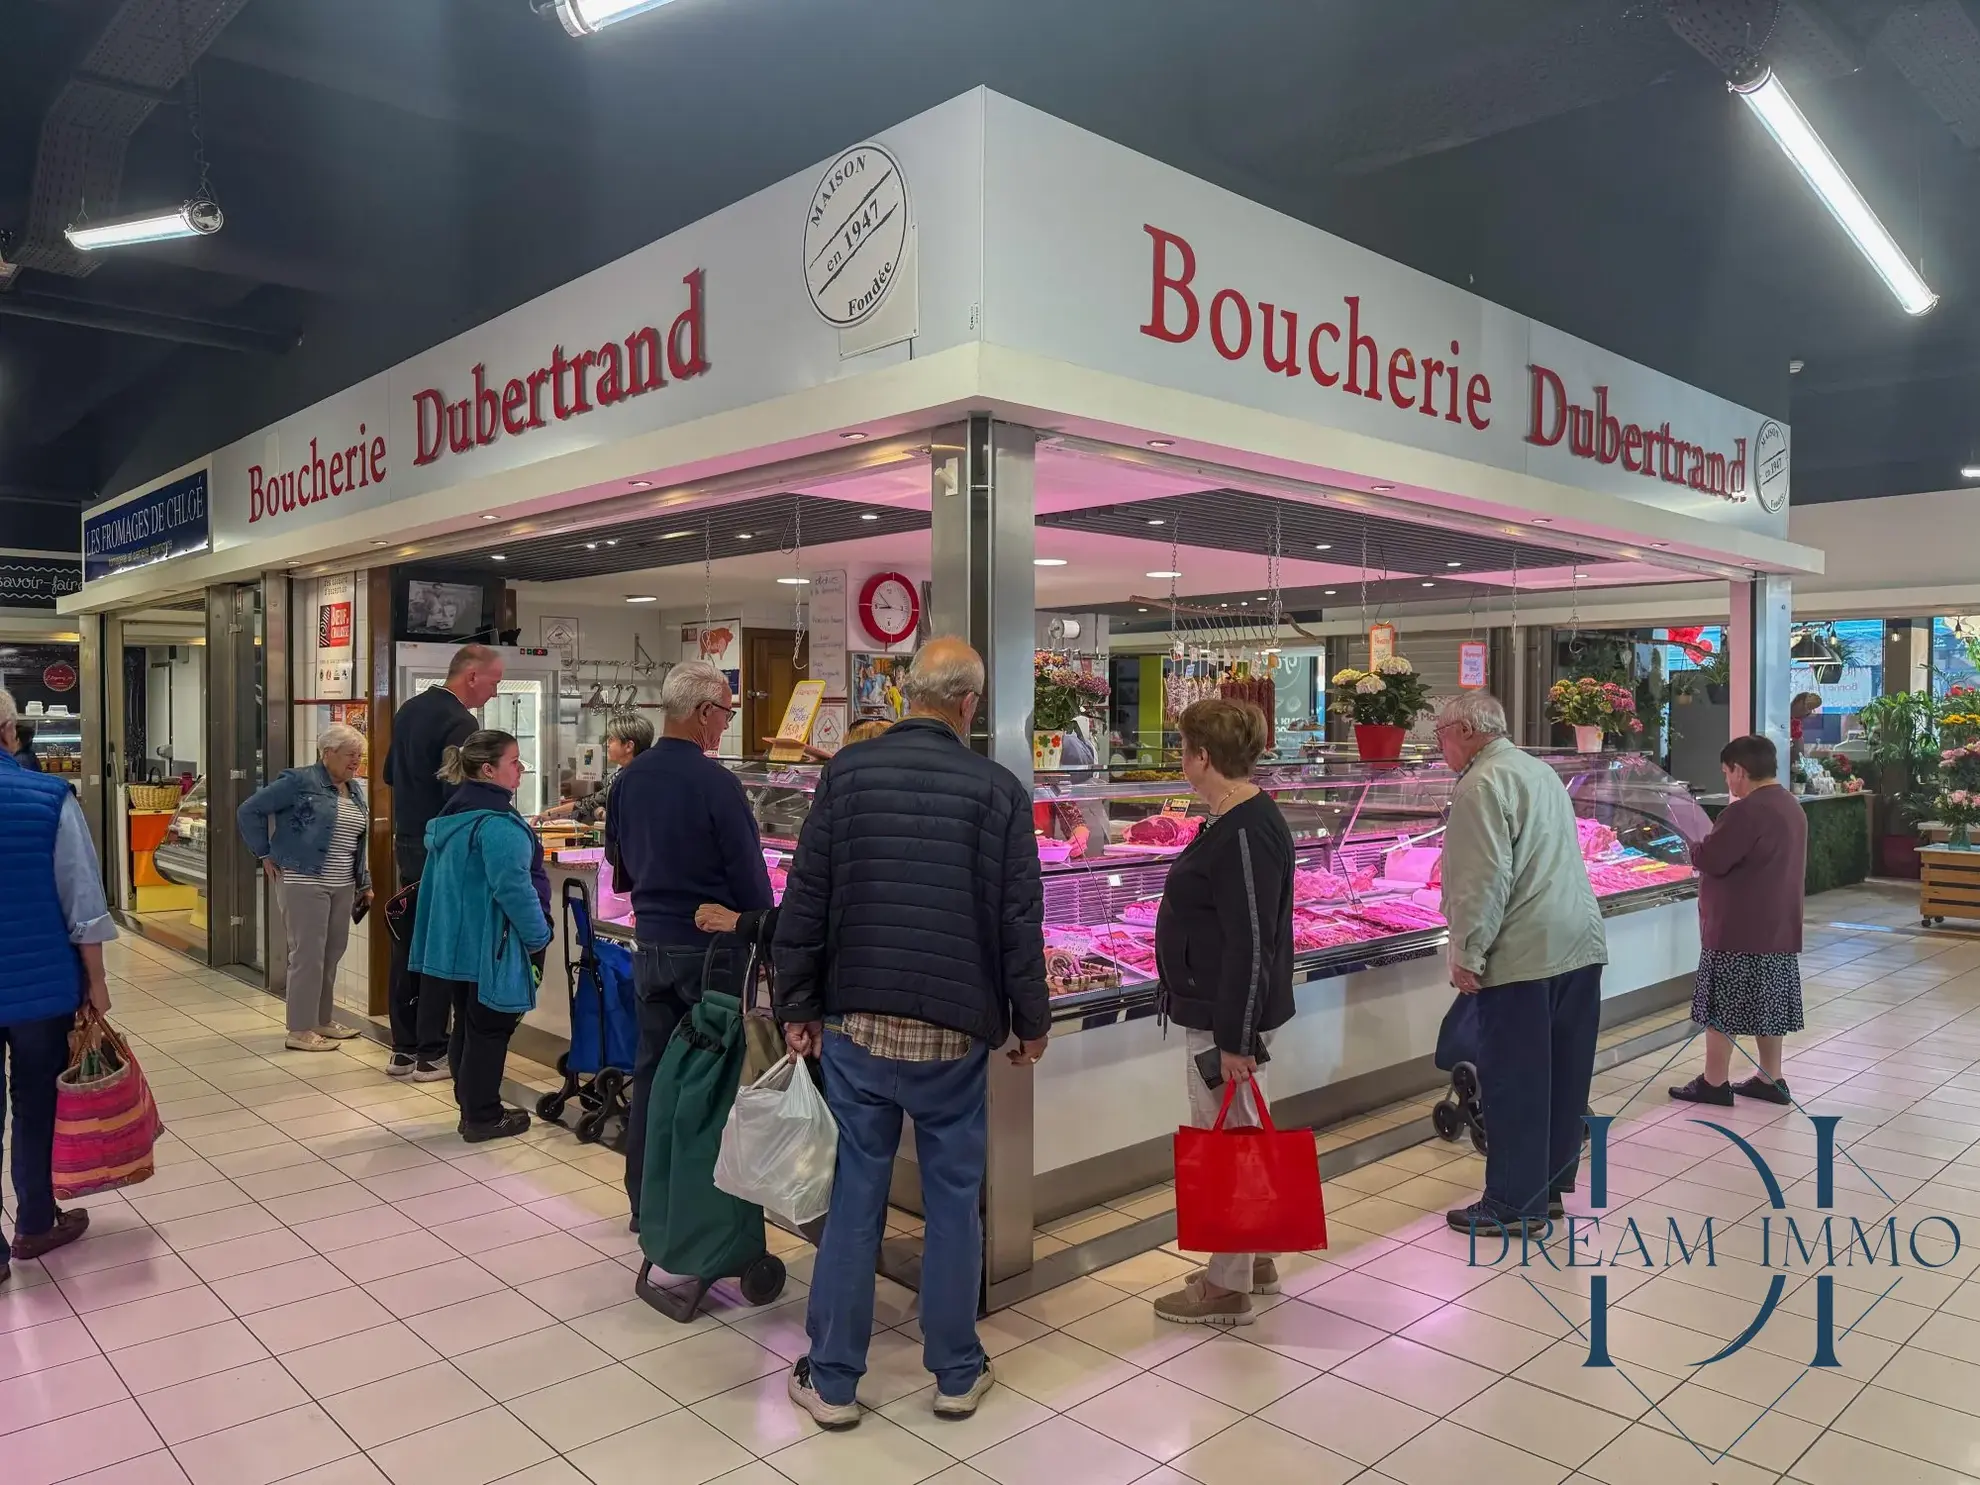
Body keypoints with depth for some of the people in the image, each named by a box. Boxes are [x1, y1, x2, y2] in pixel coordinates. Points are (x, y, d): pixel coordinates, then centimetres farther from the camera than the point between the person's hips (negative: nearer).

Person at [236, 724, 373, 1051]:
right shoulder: (301, 781, -10)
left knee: (332, 954, 12)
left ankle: (323, 1020, 25)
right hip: (304, 882, -7)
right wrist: (265, 855, -6)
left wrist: (365, 883, 18)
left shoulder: (355, 790, 13)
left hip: (344, 886, 7)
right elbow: (249, 810, -7)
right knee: (308, 955, -4)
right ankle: (300, 1031, 5)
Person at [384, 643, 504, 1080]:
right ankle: (430, 1055, 4)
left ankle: (403, 1049, 20)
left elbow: (390, 774, 21)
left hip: (406, 843, 9)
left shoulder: (409, 709, 11)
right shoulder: (459, 723, -18)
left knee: (407, 945, 12)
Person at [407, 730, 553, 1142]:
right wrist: (539, 938, -14)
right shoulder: (497, 822, -21)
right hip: (491, 946, -9)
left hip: (457, 941, 10)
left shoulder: (454, 814, 12)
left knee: (468, 1025, 17)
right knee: (490, 1029, 1)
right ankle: (483, 1118, 10)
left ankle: (472, 1107, 28)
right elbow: (513, 888, -25)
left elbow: (435, 882, 19)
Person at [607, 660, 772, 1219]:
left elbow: (618, 864, 14)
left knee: (651, 1070, 13)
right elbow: (749, 874, -14)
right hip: (709, 946, -6)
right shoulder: (714, 782, -18)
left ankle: (646, 1202, 22)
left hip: (650, 943, 6)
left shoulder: (628, 779, 3)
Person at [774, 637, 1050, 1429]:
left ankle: (831, 1381, 21)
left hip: (856, 1021, 2)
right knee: (953, 1199, 12)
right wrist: (1031, 1021, 8)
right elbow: (1020, 919, -3)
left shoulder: (847, 771, -1)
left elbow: (805, 900, 0)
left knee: (854, 1195, 10)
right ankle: (956, 1375, 25)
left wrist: (797, 1006, 8)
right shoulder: (998, 788, -5)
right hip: (954, 1027, -1)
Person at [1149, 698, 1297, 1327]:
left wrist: (1234, 1038, -22)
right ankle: (1254, 1259, 35)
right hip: (1213, 1008, 10)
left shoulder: (1246, 835, -23)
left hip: (1227, 1016, -10)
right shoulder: (1237, 821, 10)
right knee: (1236, 1136, 20)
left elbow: (1252, 945, -25)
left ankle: (1227, 1287, 17)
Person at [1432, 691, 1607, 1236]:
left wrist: (1466, 954, -14)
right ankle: (1552, 1183, 26)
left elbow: (1487, 879, -20)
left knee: (1513, 1082, 0)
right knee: (1563, 1074, 15)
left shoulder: (1483, 784, -13)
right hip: (1580, 944, 9)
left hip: (1523, 953, -9)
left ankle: (1514, 1204, 8)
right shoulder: (1540, 771, 17)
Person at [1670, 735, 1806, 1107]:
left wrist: (1696, 847, 0)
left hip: (1738, 929, -9)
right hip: (1776, 926, 9)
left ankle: (1715, 1083, 6)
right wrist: (1715, 843, 13)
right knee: (1766, 1002, 15)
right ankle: (1770, 1080, 21)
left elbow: (1710, 860, -21)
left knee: (1723, 1005, -1)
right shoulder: (1791, 808, 13)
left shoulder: (1746, 811, -20)